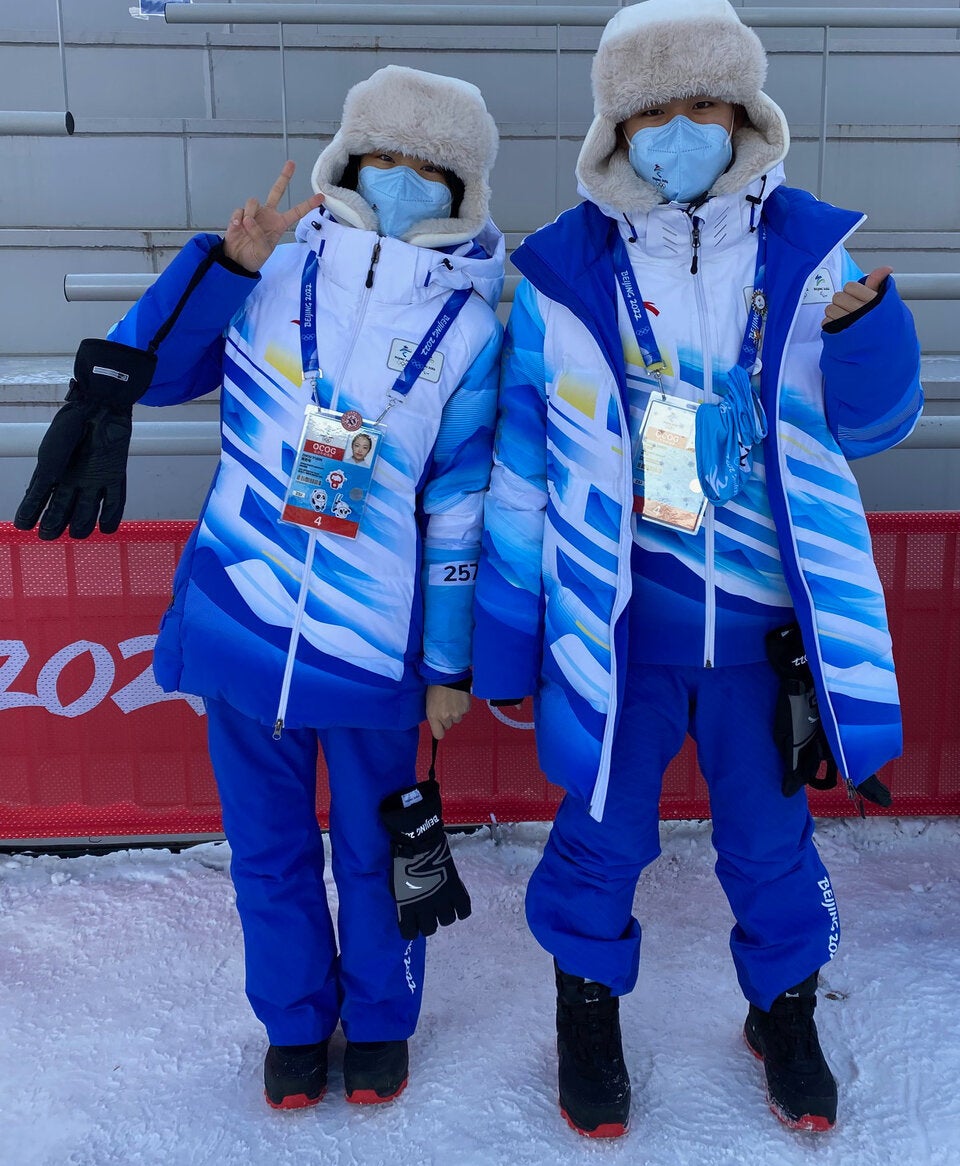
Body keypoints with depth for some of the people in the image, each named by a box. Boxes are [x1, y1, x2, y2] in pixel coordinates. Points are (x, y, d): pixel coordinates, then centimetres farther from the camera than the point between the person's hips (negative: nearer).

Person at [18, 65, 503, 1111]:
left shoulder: (467, 326, -1)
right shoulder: (272, 276, 1)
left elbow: (461, 508, 0)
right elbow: (145, 370, 0)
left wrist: (452, 661, 1)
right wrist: (225, 262, -12)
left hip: (374, 645, -1)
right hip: (237, 624, 2)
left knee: (373, 849, 15)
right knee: (267, 846, 16)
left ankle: (380, 1019, 40)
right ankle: (294, 1021, 40)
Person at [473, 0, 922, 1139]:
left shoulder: (803, 250, -2)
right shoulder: (566, 272, -5)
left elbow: (873, 423, 3)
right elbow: (520, 466, 0)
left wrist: (863, 325, -19)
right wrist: (506, 630, 2)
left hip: (766, 619, 1)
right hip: (614, 619, -1)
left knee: (770, 836, 18)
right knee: (603, 830, 16)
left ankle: (784, 1014, 46)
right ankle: (587, 1013, 43)